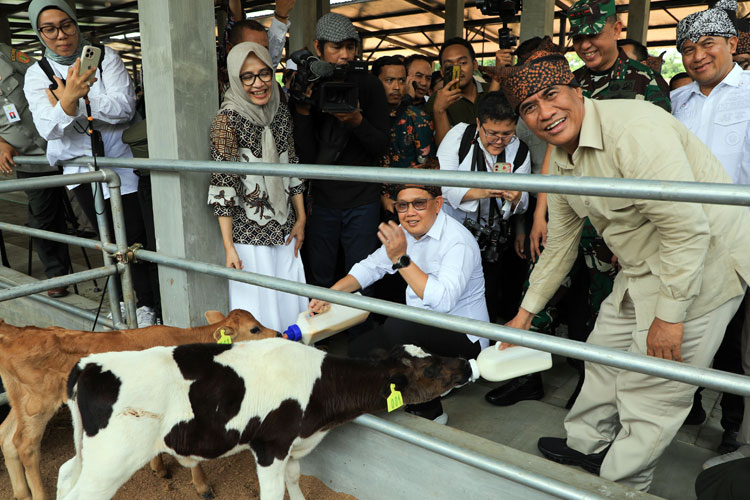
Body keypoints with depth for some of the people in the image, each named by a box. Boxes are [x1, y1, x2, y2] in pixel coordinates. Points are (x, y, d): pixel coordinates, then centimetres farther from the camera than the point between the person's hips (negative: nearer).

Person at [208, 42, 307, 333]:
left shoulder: (281, 112, 6)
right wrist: (228, 247, -15)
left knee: (291, 306, 13)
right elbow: (222, 185, -14)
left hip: (285, 232, 6)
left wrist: (301, 218, 11)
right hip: (249, 234, -6)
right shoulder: (227, 120, -12)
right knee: (258, 312, 3)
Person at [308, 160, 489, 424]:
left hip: (464, 339, -8)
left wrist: (402, 259, -38)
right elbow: (370, 266, 13)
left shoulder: (457, 241, -23)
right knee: (359, 349, -3)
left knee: (399, 325, -33)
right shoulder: (405, 232, 2)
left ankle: (429, 411, -12)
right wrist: (330, 293, 0)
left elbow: (443, 301, -37)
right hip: (420, 330, 8)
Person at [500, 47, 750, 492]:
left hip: (704, 263, -9)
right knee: (606, 351, 19)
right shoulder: (561, 164, 3)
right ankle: (587, 445, 41)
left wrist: (669, 314, -23)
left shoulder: (634, 129, -26)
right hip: (642, 269, 9)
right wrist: (527, 311, 19)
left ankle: (621, 481, 21)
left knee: (649, 388, -1)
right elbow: (560, 244, 14)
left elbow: (687, 227, -28)